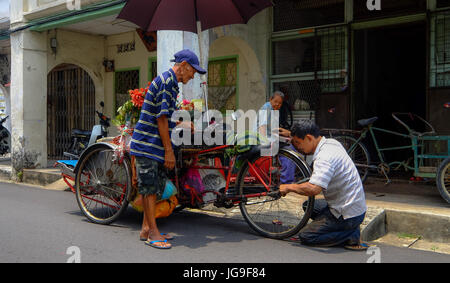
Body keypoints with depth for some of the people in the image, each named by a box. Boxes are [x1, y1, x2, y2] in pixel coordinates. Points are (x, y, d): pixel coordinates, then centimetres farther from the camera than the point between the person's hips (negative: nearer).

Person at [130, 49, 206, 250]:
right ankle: (152, 232, 3)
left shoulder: (171, 83, 18)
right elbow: (161, 119, -19)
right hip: (147, 144, -10)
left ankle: (146, 229, 20)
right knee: (150, 187, -5)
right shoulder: (166, 81, -14)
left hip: (155, 145, 10)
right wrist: (169, 150, -17)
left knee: (156, 187, 12)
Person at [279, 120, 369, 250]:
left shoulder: (324, 157, -26)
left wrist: (289, 187, -22)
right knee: (308, 205, 24)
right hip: (356, 206, 9)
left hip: (347, 214, -9)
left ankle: (350, 236, -5)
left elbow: (314, 189, -38)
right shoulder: (331, 142, 4)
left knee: (305, 236, -2)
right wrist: (291, 135, 13)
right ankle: (350, 228, 12)